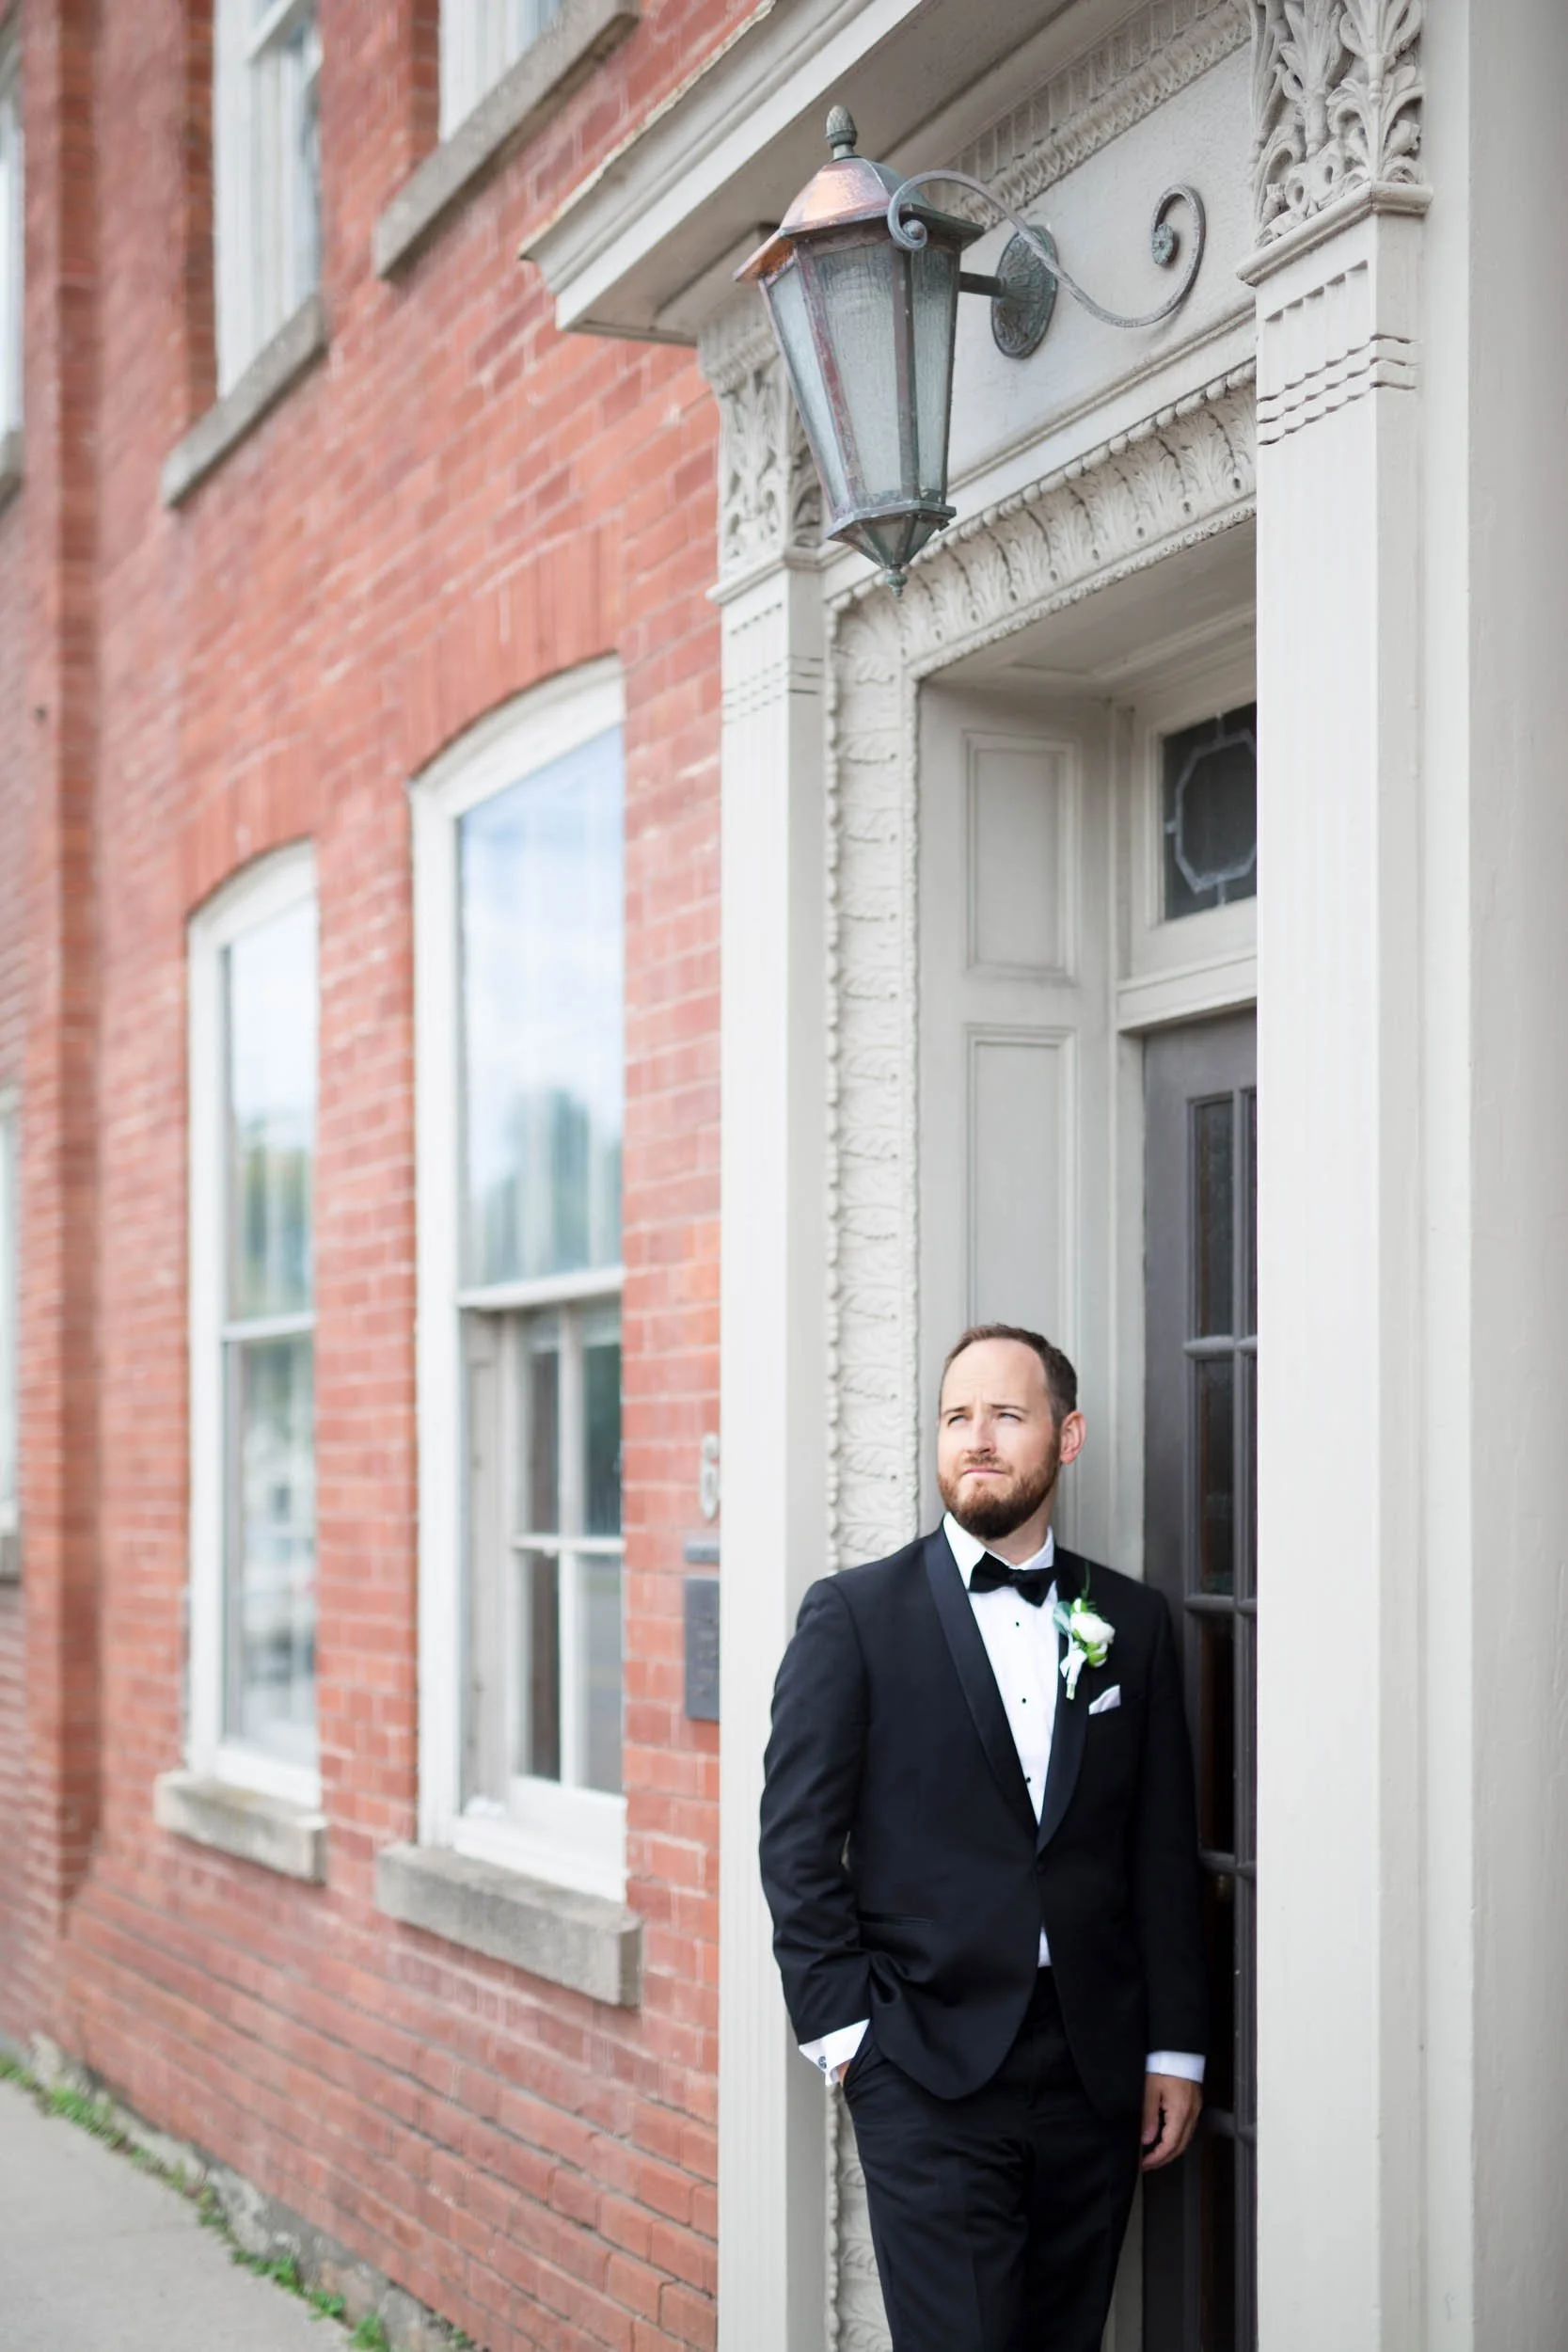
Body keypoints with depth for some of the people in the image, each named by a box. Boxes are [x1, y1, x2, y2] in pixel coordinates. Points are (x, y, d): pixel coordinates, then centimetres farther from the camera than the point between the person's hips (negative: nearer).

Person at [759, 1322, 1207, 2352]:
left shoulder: (1133, 1622, 9)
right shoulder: (855, 1613, 0)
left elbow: (1164, 1850, 10)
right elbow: (798, 1840, -1)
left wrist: (1175, 2047, 6)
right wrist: (842, 2027, -6)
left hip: (1094, 2072, 3)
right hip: (930, 2069, -3)